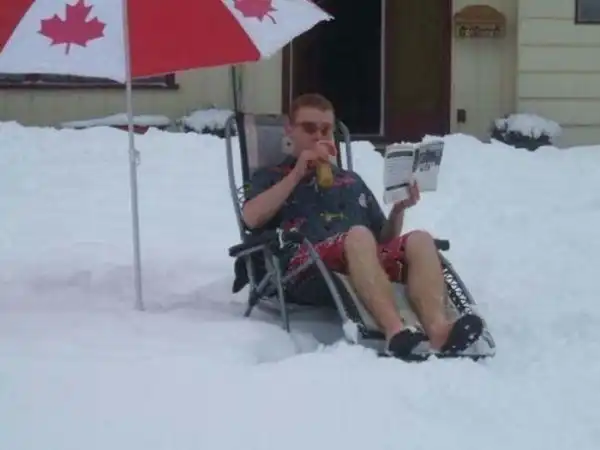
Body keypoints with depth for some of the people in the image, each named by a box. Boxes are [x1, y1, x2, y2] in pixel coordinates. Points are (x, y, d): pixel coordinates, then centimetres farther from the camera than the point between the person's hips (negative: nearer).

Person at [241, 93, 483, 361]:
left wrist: (399, 209, 7)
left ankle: (438, 329, -52)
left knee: (419, 240, -26)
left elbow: (385, 240, 28)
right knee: (359, 235, -36)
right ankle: (396, 332, -56)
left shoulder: (351, 181, 34)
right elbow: (251, 218, 0)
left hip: (369, 261, 4)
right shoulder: (271, 177, 23)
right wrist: (298, 173, 0)